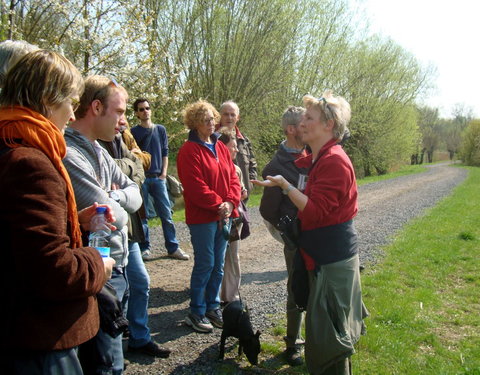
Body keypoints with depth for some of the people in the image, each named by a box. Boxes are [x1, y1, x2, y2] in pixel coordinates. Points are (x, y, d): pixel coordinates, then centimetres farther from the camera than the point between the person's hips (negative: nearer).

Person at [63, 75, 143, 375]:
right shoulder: (69, 155, -23)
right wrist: (118, 203, -2)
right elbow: (112, 217, -23)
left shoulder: (99, 150, 9)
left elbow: (134, 194, 10)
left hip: (117, 269, 9)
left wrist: (114, 197, -10)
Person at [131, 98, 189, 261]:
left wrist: (163, 173, 1)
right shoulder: (134, 132, 3)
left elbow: (165, 153, 12)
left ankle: (173, 248, 8)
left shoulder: (160, 129, 12)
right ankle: (144, 248, 14)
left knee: (166, 214, 2)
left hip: (158, 178, 2)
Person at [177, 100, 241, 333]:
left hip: (224, 215, 7)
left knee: (218, 265, 13)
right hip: (202, 216, -7)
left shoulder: (221, 147, 12)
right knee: (205, 264, -1)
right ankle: (196, 313, 14)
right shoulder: (189, 150, -10)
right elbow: (195, 186, -17)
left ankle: (213, 307, 27)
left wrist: (230, 202, -7)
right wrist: (218, 205, -16)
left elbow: (233, 178, 9)